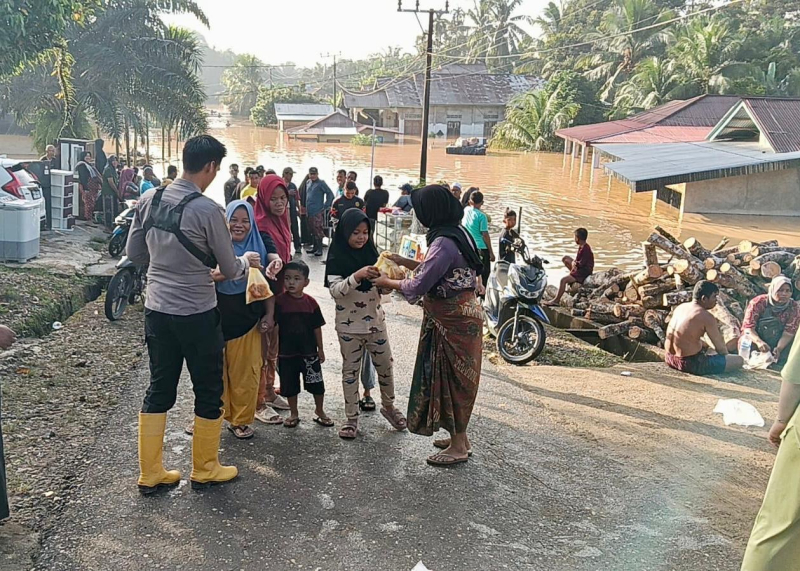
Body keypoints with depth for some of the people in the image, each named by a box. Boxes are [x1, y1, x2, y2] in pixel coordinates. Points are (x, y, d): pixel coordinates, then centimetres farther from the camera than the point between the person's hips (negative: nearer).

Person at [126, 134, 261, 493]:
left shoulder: (149, 201, 1)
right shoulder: (208, 210, -17)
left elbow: (135, 254, 11)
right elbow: (230, 269, -8)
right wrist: (246, 261, 13)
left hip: (157, 310, 6)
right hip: (197, 315, -6)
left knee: (160, 389, 16)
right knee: (208, 391, 11)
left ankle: (150, 474, 23)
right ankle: (204, 469, 26)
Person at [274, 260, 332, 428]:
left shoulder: (311, 302, -5)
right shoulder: (279, 301, -9)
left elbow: (317, 327, 2)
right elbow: (274, 326, -7)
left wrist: (320, 349, 5)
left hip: (309, 352, 1)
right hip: (287, 353, 0)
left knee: (317, 384, 9)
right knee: (290, 385, 12)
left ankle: (320, 411, 29)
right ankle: (293, 414, 30)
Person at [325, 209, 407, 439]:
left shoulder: (371, 252, 2)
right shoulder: (337, 258, -10)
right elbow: (335, 290, -22)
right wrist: (357, 275, -34)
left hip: (375, 320, 4)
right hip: (349, 324, -4)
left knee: (385, 366, 11)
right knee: (350, 370, 8)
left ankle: (388, 406, 33)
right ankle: (352, 418, 19)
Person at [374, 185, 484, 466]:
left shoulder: (444, 242, -24)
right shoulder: (457, 232, 7)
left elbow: (418, 286, -21)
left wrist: (387, 282, -5)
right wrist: (404, 261, 17)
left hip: (454, 320, -10)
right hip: (460, 315, 10)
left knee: (453, 379, 2)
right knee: (452, 378, 18)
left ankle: (458, 447, 14)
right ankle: (459, 437, 30)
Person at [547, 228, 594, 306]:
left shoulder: (585, 249, -23)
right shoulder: (581, 246, 6)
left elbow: (581, 264, -23)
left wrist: (574, 263, -5)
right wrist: (574, 262, -5)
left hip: (585, 272, -11)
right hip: (580, 268, 11)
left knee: (564, 280, -23)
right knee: (565, 258, 19)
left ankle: (556, 300, -17)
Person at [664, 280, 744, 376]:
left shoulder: (680, 307, 7)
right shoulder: (706, 317, -15)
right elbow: (720, 348, -6)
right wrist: (727, 357, 14)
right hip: (690, 364, -8)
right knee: (739, 361, -1)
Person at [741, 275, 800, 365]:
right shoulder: (758, 302, -15)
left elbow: (788, 333, -17)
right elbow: (748, 327, -21)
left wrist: (779, 348, -36)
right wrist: (759, 342, -41)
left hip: (780, 343, 3)